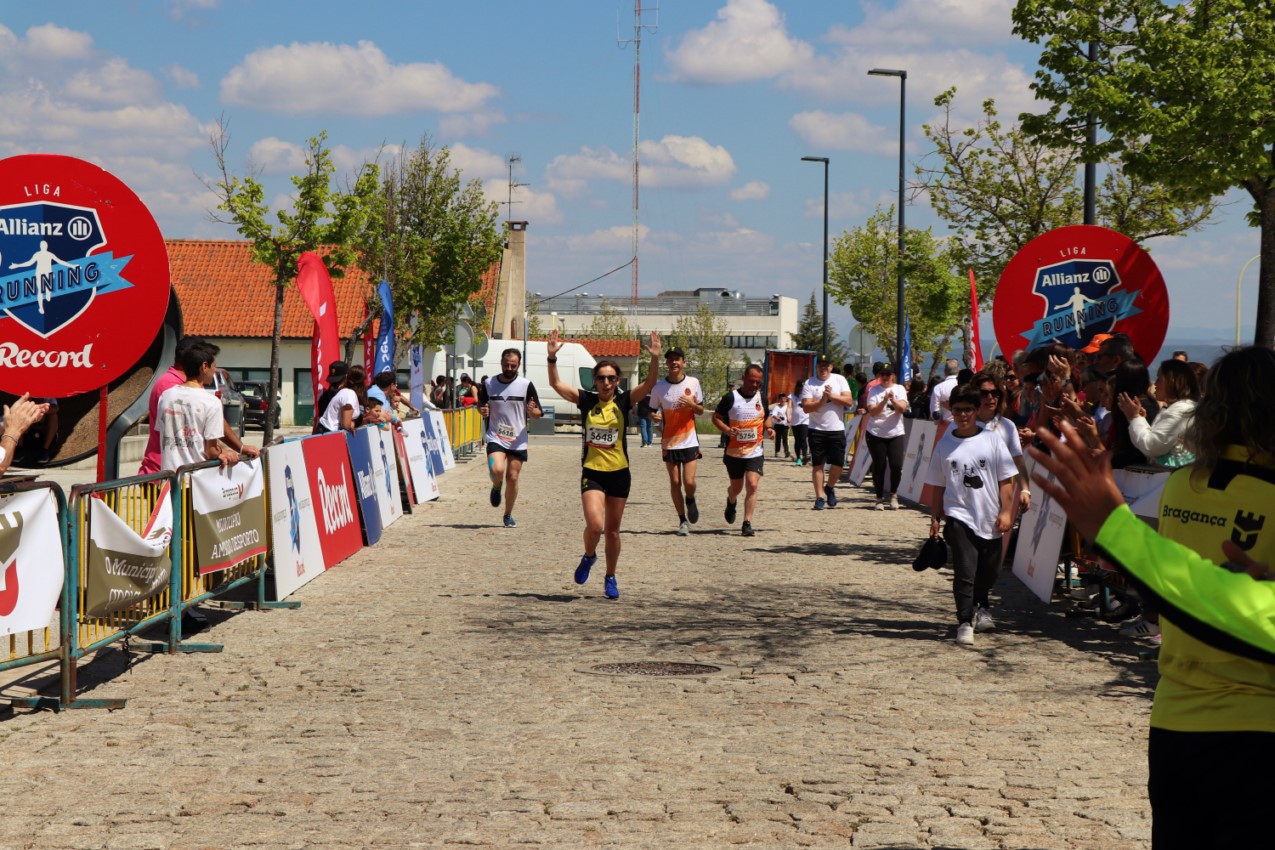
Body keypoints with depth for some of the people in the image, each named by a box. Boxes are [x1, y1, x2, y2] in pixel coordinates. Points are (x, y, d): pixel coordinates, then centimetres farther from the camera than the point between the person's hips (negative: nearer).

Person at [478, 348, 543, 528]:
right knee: (497, 470, -23)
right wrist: (482, 410, -7)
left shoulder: (526, 385, -1)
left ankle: (508, 516, 20)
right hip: (495, 437, 0)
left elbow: (538, 414, 1)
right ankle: (496, 487, 13)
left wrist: (532, 411, -22)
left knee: (512, 478, 2)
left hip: (518, 440, 0)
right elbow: (481, 406, 17)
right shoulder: (488, 384, 3)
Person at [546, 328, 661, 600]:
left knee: (612, 531, 10)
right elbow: (556, 384, -12)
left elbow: (649, 384, -16)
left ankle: (611, 578, 29)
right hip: (592, 472, -1)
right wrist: (552, 357, -27)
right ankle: (588, 556, 17)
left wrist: (655, 359, -32)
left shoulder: (624, 402, -2)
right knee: (595, 525, -16)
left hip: (619, 473, 1)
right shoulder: (586, 400, -2)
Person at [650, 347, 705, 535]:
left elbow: (701, 410, 6)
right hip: (669, 441, 1)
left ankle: (690, 500, 26)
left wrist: (692, 404, -14)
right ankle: (683, 521, 16)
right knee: (675, 482, 2)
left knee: (689, 482, -9)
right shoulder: (659, 386, -3)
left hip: (690, 440, -1)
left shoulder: (693, 383, -2)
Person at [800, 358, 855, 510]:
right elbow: (806, 407, -9)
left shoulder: (839, 380, 4)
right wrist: (822, 400, -19)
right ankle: (819, 497, 7)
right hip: (817, 430, -1)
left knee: (838, 464, 1)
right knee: (817, 464, 1)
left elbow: (849, 401, -6)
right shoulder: (809, 383, 0)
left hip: (837, 430, 1)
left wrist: (831, 395, -14)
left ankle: (830, 488, 27)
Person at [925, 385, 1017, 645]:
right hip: (959, 517, -1)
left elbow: (1005, 479, 1)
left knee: (989, 571, 14)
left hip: (990, 518, 1)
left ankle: (980, 607, 42)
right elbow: (937, 485, 9)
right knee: (964, 572, -13)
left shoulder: (992, 439, -1)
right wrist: (935, 518, 7)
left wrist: (1005, 511, -5)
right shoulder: (945, 445, 2)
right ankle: (965, 622, -4)